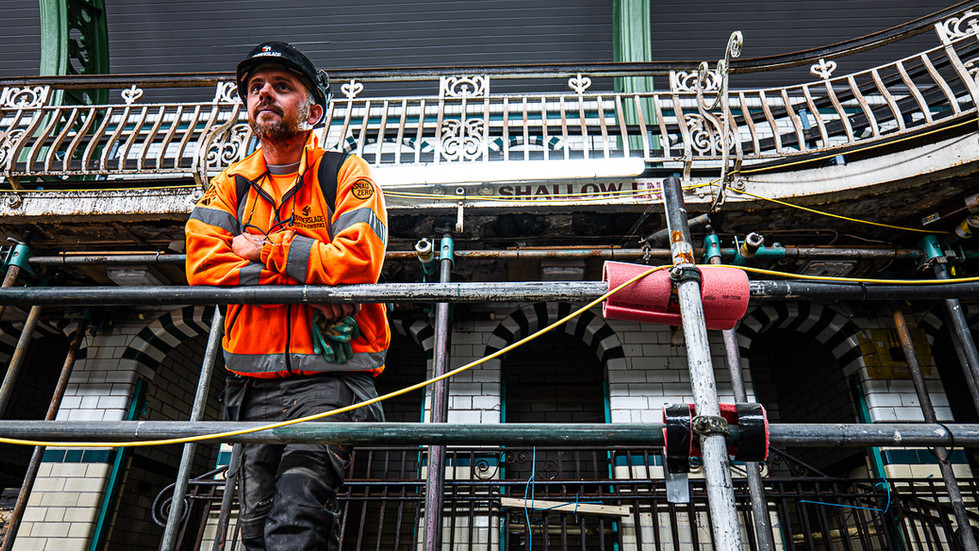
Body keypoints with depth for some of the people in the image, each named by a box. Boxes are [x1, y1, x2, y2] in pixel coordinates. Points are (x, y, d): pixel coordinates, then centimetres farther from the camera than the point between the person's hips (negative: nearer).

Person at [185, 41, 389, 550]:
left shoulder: (345, 174, 4)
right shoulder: (230, 185, 15)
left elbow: (359, 261, -13)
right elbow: (203, 267, -1)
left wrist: (266, 249, -5)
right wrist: (304, 279, -12)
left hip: (330, 378, -4)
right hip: (253, 383, 5)